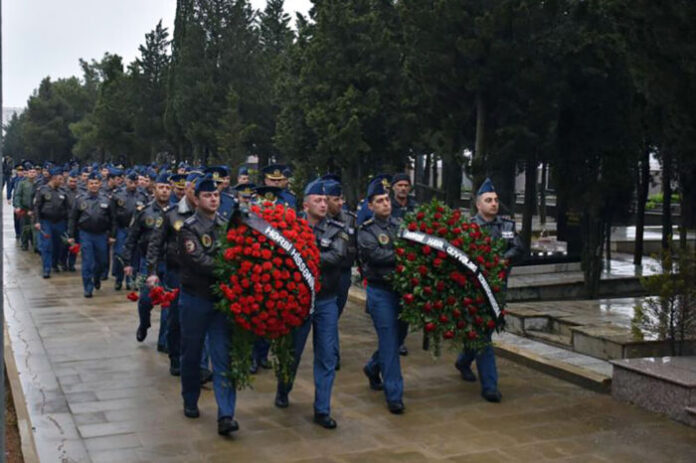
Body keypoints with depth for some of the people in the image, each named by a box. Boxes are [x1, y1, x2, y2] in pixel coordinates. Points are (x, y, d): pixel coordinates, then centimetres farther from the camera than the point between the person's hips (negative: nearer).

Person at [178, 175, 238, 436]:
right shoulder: (189, 228, -7)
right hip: (195, 299, -3)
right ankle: (190, 402, 33)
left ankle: (226, 415, -7)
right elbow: (199, 262, -20)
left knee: (223, 357, -4)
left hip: (222, 299, 3)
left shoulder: (226, 226, 7)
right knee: (191, 354, 12)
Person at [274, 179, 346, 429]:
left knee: (327, 356, 2)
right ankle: (282, 392, 39)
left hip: (327, 302, 2)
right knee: (293, 351, 13)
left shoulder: (336, 230, 0)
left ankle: (322, 410, 11)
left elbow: (338, 255, -17)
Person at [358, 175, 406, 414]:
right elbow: (377, 255, -21)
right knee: (389, 342, -5)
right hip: (380, 292, -5)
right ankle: (394, 395, 3)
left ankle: (372, 368, 44)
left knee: (398, 336, 17)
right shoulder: (366, 231, -6)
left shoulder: (399, 225, 9)